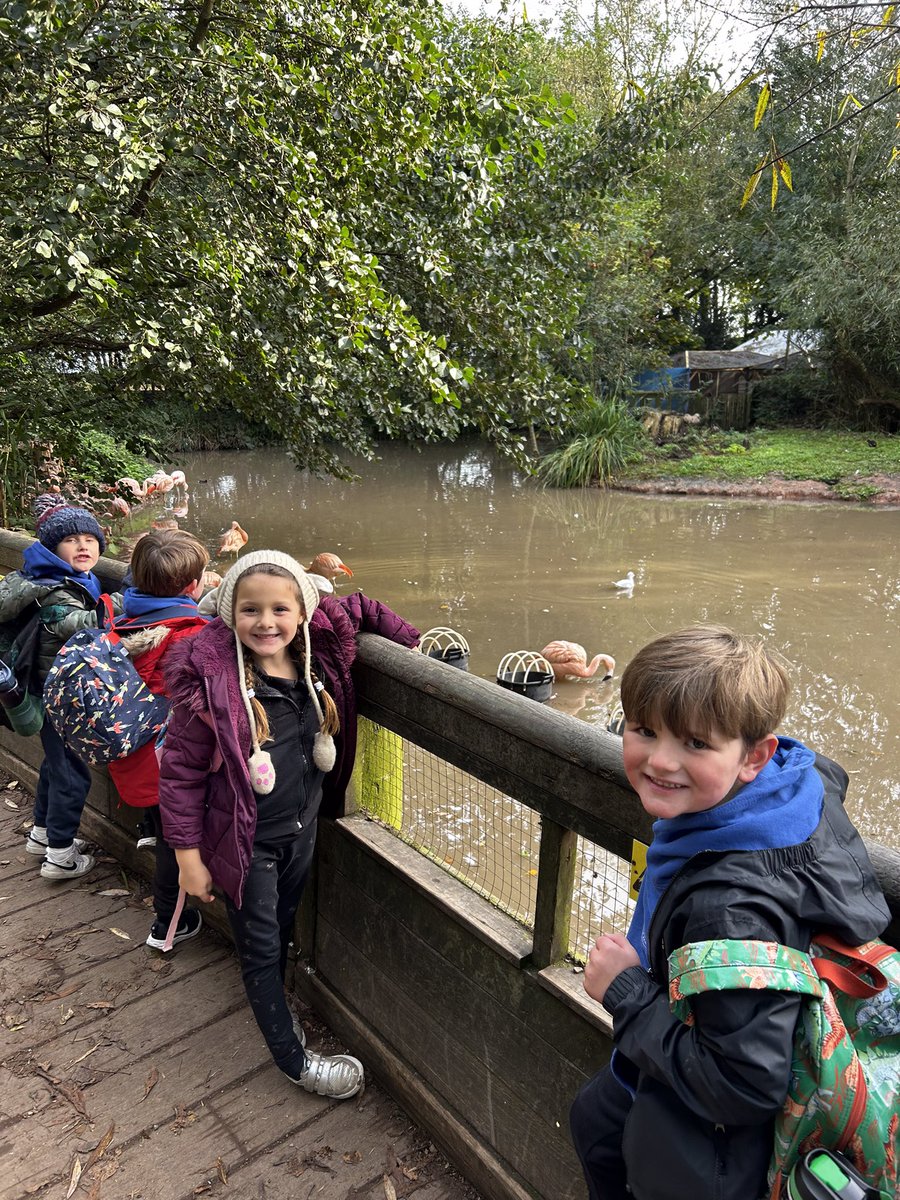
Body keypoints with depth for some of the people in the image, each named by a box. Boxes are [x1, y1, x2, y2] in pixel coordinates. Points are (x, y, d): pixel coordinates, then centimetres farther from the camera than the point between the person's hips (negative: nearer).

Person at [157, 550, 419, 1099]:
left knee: (284, 930, 25)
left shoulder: (317, 653, -12)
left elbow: (362, 608, 6)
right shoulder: (211, 681, -25)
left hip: (304, 827, 5)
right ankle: (293, 1058, 31)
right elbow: (181, 771, -17)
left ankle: (273, 1006, 53)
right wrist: (189, 856, -13)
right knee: (261, 947, 12)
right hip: (247, 842, -5)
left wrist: (414, 642, 0)